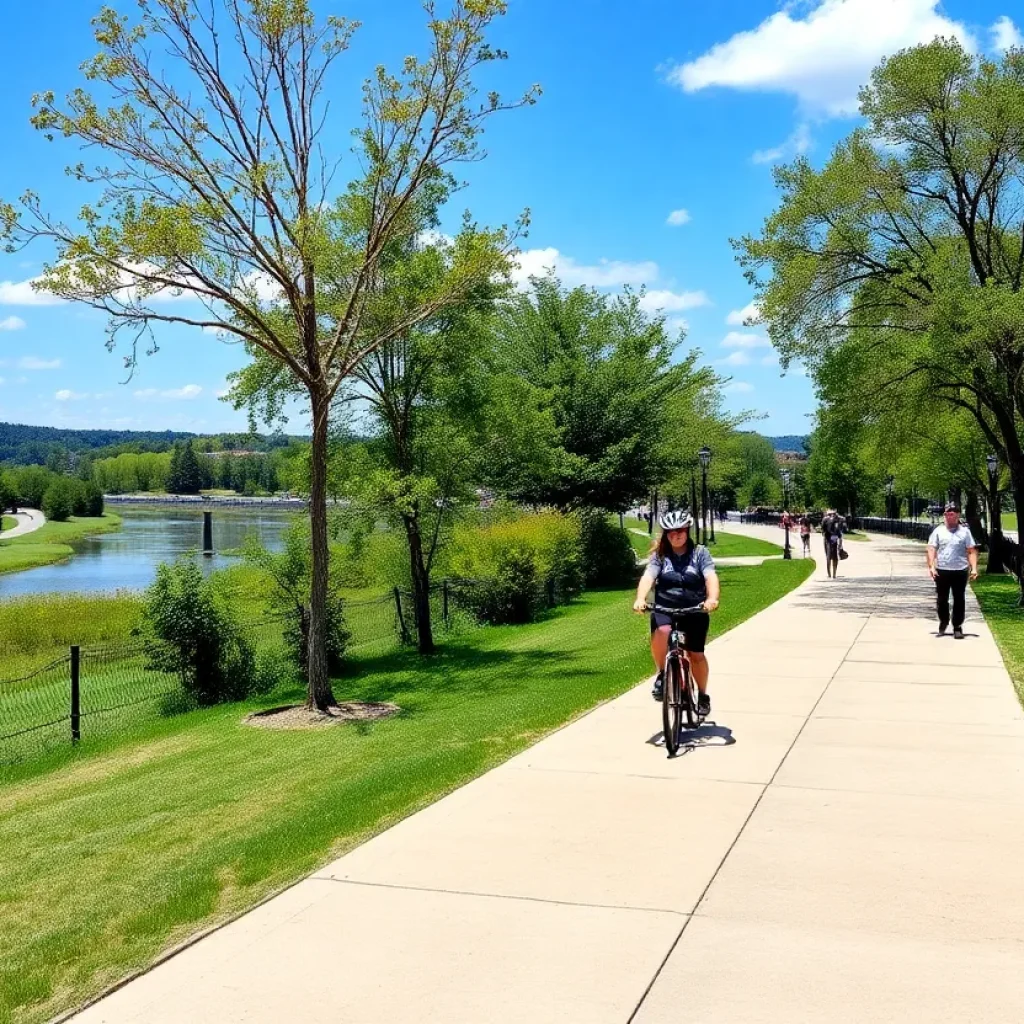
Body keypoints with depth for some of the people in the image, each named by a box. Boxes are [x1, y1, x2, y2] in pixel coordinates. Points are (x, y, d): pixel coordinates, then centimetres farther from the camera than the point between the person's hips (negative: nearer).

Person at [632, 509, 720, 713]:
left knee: (696, 654, -3)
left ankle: (703, 695, 23)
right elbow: (648, 577, -13)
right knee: (661, 632, -31)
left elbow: (711, 577, -13)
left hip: (694, 609, 0)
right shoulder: (659, 555, 3)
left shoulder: (700, 552, 1)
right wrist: (640, 598, -33)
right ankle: (661, 675, -6)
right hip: (664, 607, 0)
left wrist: (712, 598, -34)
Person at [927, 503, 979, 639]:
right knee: (941, 600, 9)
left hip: (960, 571, -1)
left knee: (959, 600, 3)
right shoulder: (938, 531, 5)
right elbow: (931, 549, 0)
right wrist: (931, 566, -12)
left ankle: (958, 627, 10)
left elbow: (972, 551, 2)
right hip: (942, 571, 1)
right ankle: (943, 622, 28)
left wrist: (974, 568, -8)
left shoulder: (965, 531, 4)